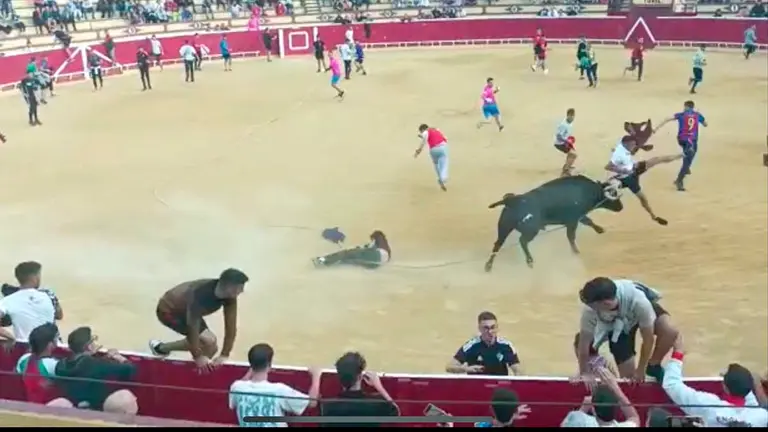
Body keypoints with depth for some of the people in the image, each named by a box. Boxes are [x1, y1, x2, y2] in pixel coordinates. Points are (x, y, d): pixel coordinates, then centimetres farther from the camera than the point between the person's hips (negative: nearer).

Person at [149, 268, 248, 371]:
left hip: (184, 310, 7)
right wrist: (198, 356, -28)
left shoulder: (230, 297, -20)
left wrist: (224, 355, -19)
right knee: (209, 341, -19)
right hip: (169, 310, -7)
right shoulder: (200, 294, -40)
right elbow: (193, 326, -35)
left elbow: (231, 326, -16)